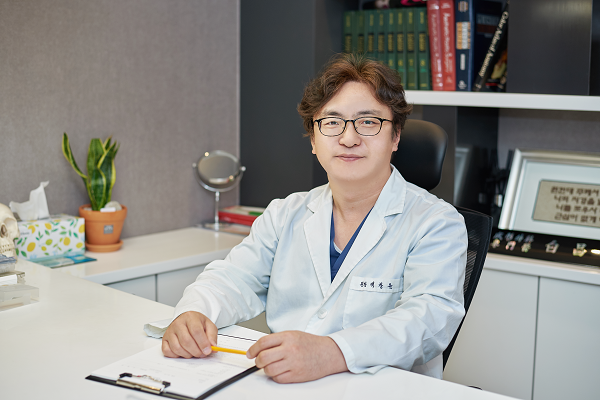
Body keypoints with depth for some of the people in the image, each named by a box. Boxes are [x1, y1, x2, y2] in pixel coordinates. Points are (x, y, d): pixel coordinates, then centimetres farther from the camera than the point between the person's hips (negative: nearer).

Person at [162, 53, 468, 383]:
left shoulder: (437, 223, -5)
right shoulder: (285, 214, 14)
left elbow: (430, 316, -19)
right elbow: (235, 278, 8)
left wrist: (332, 353, -36)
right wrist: (193, 314, -17)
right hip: (278, 383, 5)